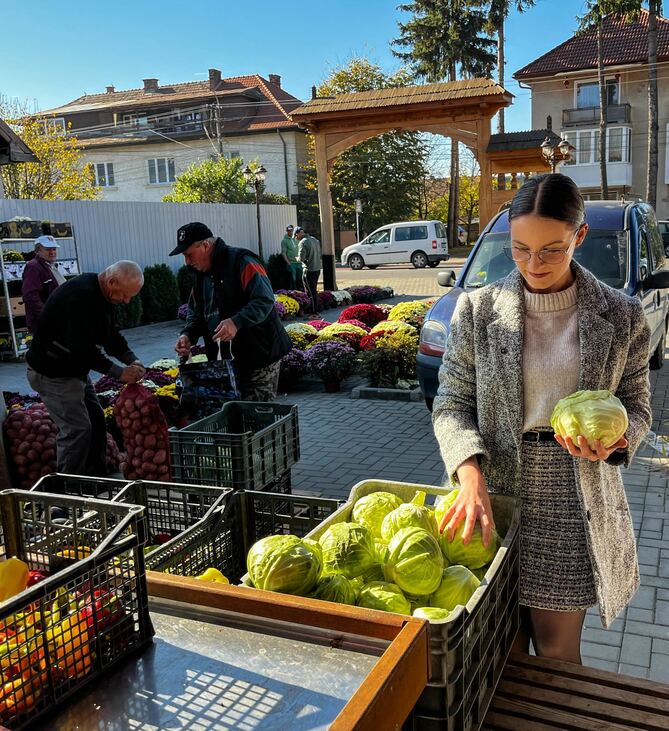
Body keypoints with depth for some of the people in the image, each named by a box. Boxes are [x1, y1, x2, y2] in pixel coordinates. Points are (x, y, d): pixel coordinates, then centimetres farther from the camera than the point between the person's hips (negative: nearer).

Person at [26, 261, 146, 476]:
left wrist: (132, 360, -6)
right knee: (77, 428, -10)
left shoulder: (102, 295, 2)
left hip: (75, 368, 10)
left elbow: (110, 335, 10)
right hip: (51, 372, -10)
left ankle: (97, 481, 22)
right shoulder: (81, 296, -29)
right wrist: (119, 372, -27)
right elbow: (82, 347, -33)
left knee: (96, 420, 11)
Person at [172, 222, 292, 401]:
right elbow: (196, 313, 20)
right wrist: (188, 335, 1)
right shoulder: (202, 274, 15)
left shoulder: (241, 262, -13)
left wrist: (237, 322, -35)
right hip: (225, 360, 8)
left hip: (260, 358, -8)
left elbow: (264, 300, -23)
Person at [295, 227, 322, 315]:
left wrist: (298, 258, 3)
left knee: (310, 292, -3)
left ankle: (314, 313, -2)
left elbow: (301, 258, -17)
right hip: (317, 269, 8)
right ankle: (315, 311, 20)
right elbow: (320, 255, 16)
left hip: (309, 270, -8)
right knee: (314, 290, 16)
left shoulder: (303, 242, -13)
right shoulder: (315, 240, 12)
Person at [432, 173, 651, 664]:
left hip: (574, 508, 0)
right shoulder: (478, 310, -3)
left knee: (556, 651, 11)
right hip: (495, 497, 0)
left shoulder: (622, 316, -2)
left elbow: (636, 406, 8)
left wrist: (614, 440, -16)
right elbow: (452, 403, -3)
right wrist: (471, 475, -19)